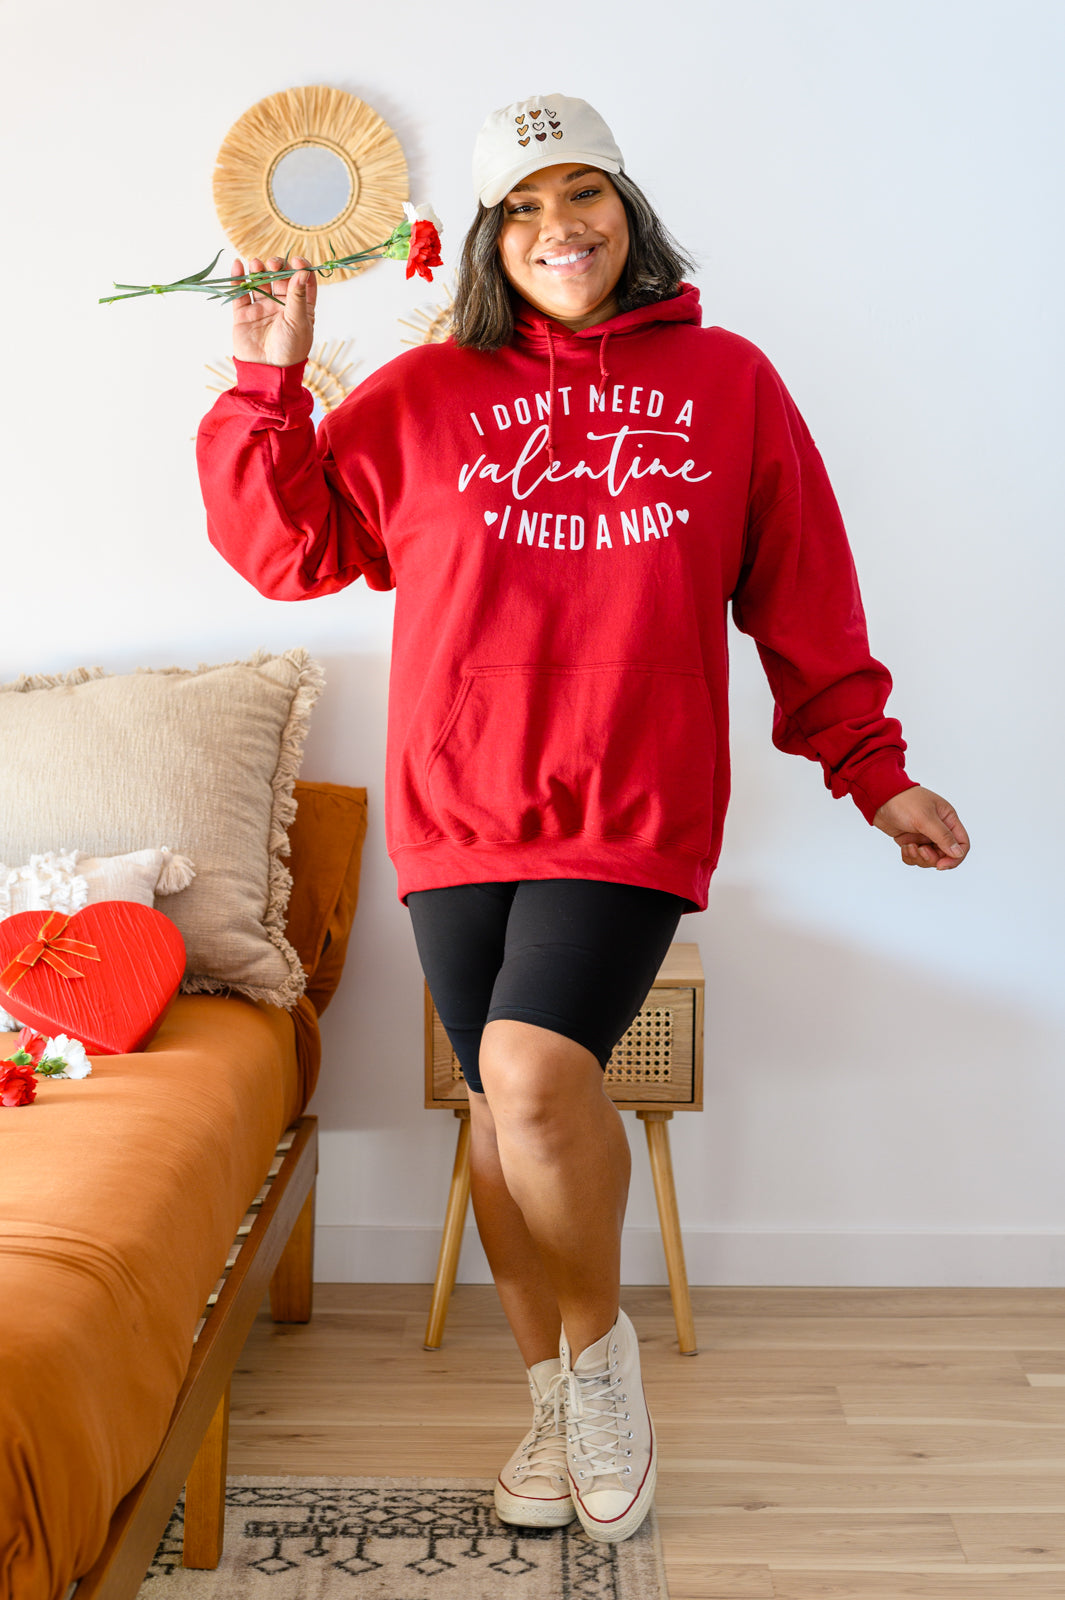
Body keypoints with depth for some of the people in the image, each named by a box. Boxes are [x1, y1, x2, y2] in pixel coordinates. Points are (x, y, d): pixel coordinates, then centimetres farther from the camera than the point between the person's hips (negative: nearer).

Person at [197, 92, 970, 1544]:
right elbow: (286, 542, 12)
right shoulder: (420, 399, 9)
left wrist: (875, 771, 11)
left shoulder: (728, 381, 8)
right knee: (503, 1104, 7)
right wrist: (268, 381, 1)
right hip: (458, 811, 3)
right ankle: (558, 1402, 29)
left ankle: (604, 1347, 9)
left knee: (535, 1070, -21)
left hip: (633, 811, -2)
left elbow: (805, 604, 11)